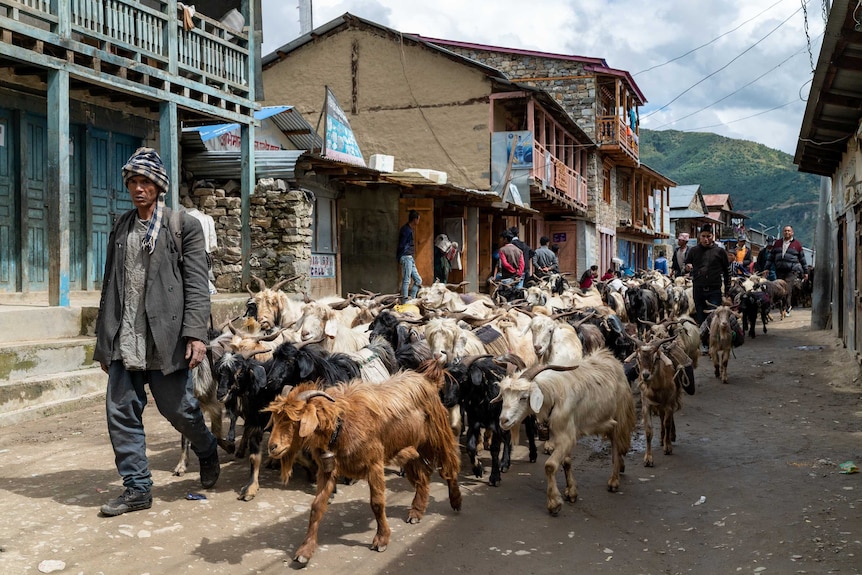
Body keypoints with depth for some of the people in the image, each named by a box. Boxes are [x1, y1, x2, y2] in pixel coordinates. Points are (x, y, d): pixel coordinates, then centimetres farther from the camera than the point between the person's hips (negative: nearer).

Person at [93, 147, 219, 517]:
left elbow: (196, 285, -6)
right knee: (121, 414, 2)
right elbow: (110, 287, 16)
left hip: (166, 338, -5)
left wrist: (196, 334, -16)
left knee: (178, 408, 2)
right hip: (125, 342, 5)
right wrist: (103, 341, 14)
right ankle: (137, 489, 15)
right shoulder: (120, 228, 15)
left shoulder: (184, 226, 0)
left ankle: (207, 451, 33)